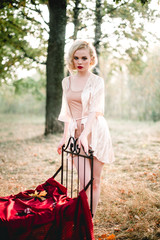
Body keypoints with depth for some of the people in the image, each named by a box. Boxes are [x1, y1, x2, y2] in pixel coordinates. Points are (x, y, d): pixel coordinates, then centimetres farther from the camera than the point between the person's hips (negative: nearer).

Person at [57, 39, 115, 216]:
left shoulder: (97, 81, -1)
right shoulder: (67, 82, 12)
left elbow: (95, 111, -12)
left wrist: (85, 135, -25)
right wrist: (65, 136, 11)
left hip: (95, 132, -2)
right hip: (76, 132, 2)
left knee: (94, 182, 3)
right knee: (85, 181, -7)